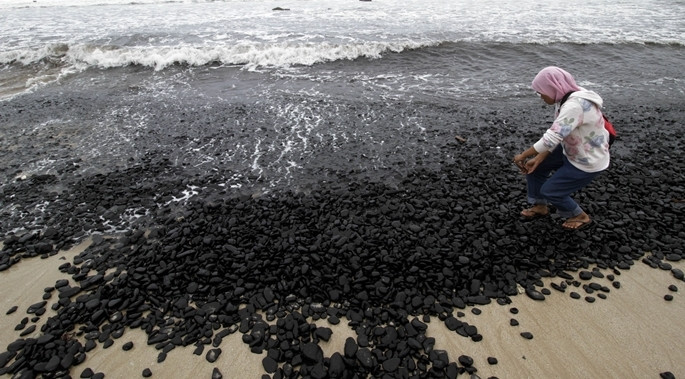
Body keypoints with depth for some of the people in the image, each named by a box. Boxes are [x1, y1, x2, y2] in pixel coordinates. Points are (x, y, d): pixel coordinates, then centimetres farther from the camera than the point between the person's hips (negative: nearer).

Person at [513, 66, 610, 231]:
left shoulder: (574, 105, -33)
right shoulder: (565, 100, -3)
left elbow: (551, 138, -38)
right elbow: (556, 135, -1)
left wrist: (522, 155, -27)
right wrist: (538, 159, -8)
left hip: (589, 161, -9)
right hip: (571, 151, 9)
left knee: (550, 191, 1)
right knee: (533, 166, 10)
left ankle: (580, 217, 27)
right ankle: (539, 206, 29)